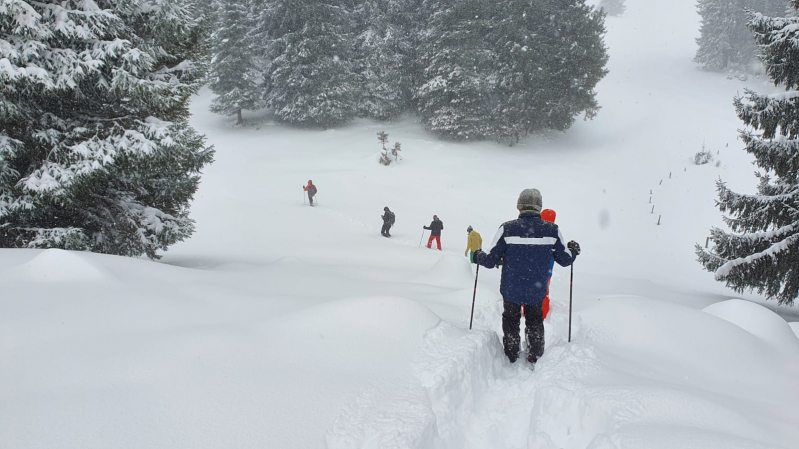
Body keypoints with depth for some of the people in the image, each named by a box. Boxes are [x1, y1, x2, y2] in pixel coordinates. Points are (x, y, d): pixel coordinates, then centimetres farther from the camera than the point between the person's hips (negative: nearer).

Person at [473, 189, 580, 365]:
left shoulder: (507, 229, -18)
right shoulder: (552, 230, -13)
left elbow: (491, 261, -14)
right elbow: (565, 260, -2)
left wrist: (478, 256, 9)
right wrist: (574, 251, 21)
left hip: (511, 289, -1)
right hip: (537, 291, 1)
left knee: (510, 320, 25)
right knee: (535, 321, 28)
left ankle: (511, 354, 38)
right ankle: (535, 355, 38)